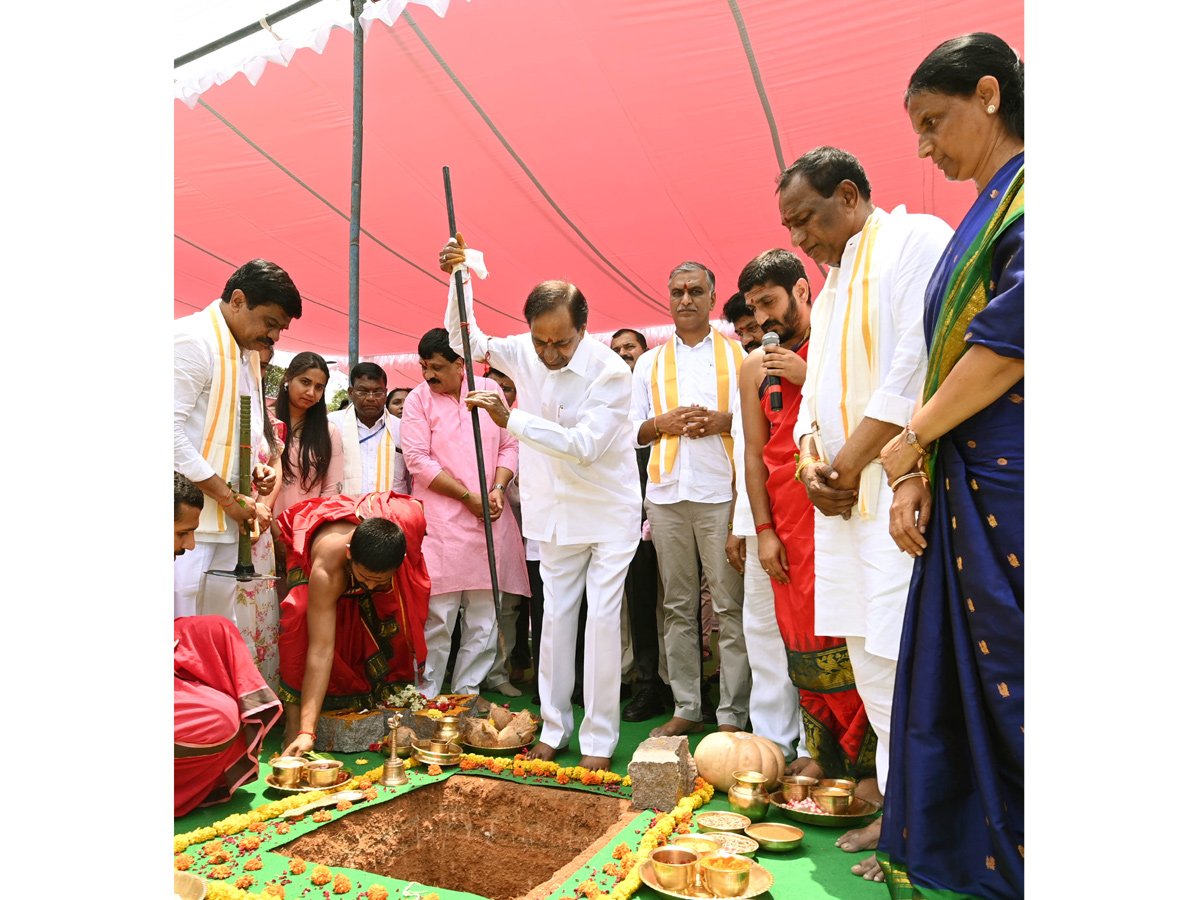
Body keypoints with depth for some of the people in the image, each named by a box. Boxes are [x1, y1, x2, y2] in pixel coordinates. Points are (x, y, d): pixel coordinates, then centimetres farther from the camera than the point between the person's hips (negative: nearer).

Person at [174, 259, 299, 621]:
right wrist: (229, 497, -15)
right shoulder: (193, 338, -11)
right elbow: (171, 431, -19)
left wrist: (254, 469, 7)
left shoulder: (249, 354, 18)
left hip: (227, 520, 9)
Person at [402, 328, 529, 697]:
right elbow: (417, 459, -6)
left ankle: (466, 695, 20)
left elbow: (509, 445, 11)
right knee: (437, 618, -4)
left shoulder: (489, 389, 10)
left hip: (488, 518, 3)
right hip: (440, 521, -3)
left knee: (484, 618, 6)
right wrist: (468, 496, -10)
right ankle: (425, 699, 12)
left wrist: (498, 489, -6)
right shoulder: (419, 399, 1)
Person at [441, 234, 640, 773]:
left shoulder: (610, 370, -21)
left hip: (609, 512, -4)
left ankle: (599, 738, 9)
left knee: (602, 617, -3)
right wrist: (458, 280, -7)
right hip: (555, 511, 4)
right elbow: (465, 342, 8)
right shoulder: (525, 353, -5)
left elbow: (584, 446, -28)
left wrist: (509, 419, -34)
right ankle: (554, 728, 23)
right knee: (556, 615, 10)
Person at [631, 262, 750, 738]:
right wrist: (662, 423, -3)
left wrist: (721, 421, -12)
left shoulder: (738, 354, 10)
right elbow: (631, 430, 17)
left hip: (721, 492, -3)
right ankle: (686, 709, 16)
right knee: (678, 606, 7)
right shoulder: (650, 363, 17)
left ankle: (732, 715, 5)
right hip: (666, 493, 3)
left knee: (730, 605, -3)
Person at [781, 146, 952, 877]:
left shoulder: (916, 240, -3)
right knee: (869, 652, 11)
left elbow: (915, 368, -15)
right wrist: (812, 461, 2)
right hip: (844, 493, 9)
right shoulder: (832, 287, 23)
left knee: (902, 651, -8)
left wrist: (850, 462, -12)